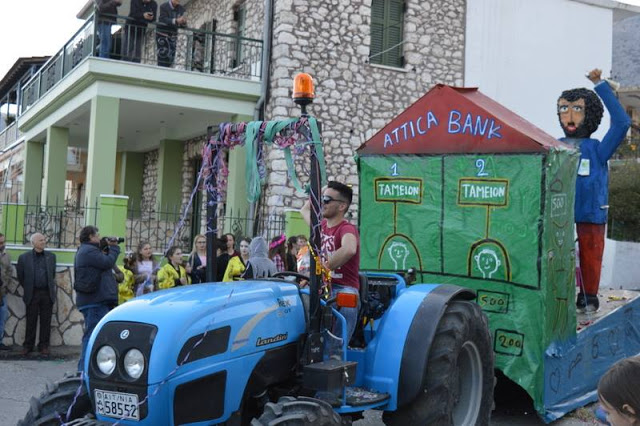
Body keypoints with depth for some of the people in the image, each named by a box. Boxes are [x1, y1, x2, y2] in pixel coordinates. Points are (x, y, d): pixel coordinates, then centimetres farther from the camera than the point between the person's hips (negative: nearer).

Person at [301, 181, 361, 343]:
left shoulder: (347, 229, -11)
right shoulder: (322, 225, 13)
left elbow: (349, 250, -36)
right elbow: (304, 210, 36)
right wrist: (322, 191, 22)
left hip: (343, 292, -7)